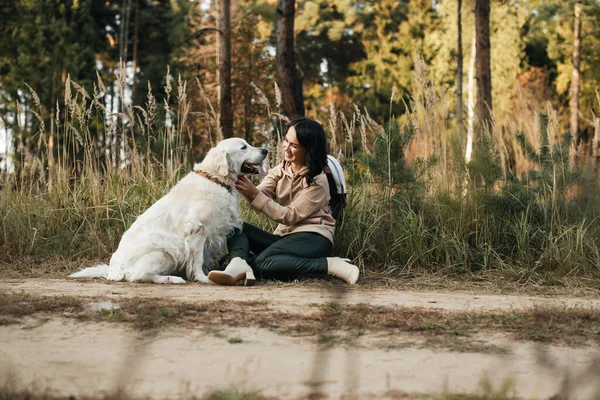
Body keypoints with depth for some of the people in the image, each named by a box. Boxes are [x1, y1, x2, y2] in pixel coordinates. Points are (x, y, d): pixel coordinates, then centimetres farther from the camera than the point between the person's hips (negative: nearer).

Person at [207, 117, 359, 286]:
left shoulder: (317, 181, -11)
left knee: (262, 264, -32)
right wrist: (243, 183, -29)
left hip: (313, 238, -7)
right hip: (285, 235, 7)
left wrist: (255, 194, -23)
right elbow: (259, 195, -7)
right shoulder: (279, 170, 8)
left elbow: (290, 216, -16)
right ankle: (238, 265, -40)